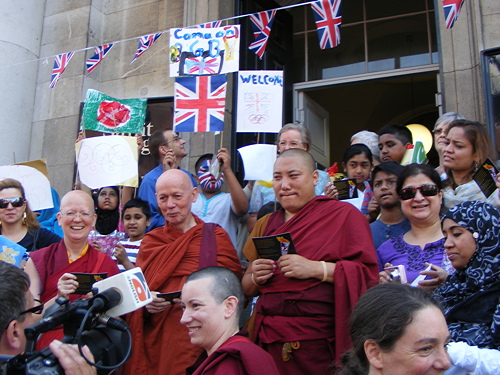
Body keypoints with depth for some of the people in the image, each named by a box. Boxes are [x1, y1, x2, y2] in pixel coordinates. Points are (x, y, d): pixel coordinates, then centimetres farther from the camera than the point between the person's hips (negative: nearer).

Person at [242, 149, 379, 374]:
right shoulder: (265, 224, 14)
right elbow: (247, 288, 16)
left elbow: (368, 273, -11)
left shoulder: (344, 214, -2)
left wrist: (316, 269, -20)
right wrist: (256, 277, -5)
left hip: (319, 342, -4)